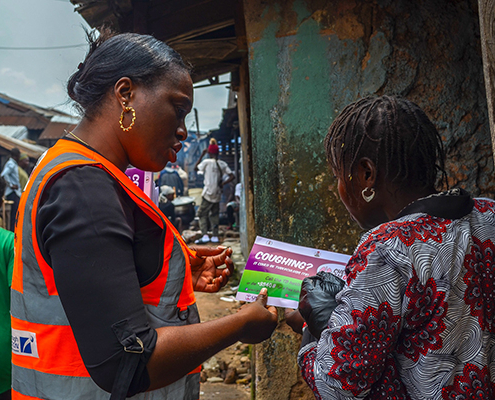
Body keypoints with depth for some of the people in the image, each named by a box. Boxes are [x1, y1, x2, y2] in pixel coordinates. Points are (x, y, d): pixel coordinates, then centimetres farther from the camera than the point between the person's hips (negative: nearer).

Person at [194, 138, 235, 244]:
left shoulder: (207, 162, -9)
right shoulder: (223, 164, 4)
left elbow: (195, 168, 7)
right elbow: (232, 176, 0)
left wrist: (202, 155, 10)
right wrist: (223, 183, 0)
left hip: (208, 193, -5)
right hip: (218, 194, 5)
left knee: (202, 214, 1)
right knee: (214, 214, 13)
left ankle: (205, 236, -12)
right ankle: (215, 236, 13)